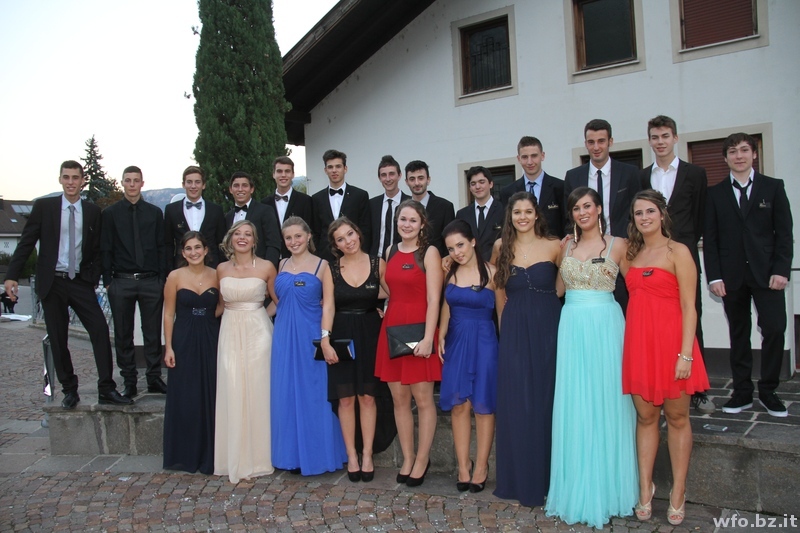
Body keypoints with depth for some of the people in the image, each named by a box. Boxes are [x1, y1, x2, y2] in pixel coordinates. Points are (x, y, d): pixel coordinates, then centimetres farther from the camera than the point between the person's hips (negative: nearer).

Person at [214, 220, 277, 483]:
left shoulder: (266, 267, -2)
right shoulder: (222, 269, 7)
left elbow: (279, 301, 7)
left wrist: (255, 311, -1)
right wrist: (235, 314, 7)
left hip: (258, 333, -3)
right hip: (230, 333, 3)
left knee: (257, 392, 0)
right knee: (232, 394, 2)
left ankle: (258, 457, 12)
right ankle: (237, 459, 14)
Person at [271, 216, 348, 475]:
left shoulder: (322, 265, -2)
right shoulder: (283, 265, 11)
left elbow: (328, 304, -7)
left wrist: (325, 336, -16)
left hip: (311, 335, -5)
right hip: (284, 336, 5)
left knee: (313, 394, 1)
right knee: (287, 394, 8)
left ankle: (316, 454, 13)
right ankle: (293, 454, 19)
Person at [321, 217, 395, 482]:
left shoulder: (378, 264, -1)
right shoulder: (331, 268, 1)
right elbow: (327, 306, -5)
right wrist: (325, 340, -12)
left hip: (370, 336, 0)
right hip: (341, 336, 1)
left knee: (368, 397, 3)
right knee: (345, 398, 3)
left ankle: (367, 454, 16)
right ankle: (351, 455, 16)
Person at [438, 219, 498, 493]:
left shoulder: (491, 272, -9)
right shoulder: (449, 272, 4)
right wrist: (441, 337, 4)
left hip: (483, 341, -4)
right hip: (456, 341, 4)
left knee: (483, 404, 4)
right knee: (458, 404, 3)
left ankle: (481, 465, 16)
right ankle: (463, 465, 13)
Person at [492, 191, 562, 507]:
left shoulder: (554, 246, -2)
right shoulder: (501, 247, 4)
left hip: (547, 330, -1)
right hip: (514, 332, 1)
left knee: (546, 400, 6)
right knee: (516, 403, 4)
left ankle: (547, 476, 20)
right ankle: (521, 478, 17)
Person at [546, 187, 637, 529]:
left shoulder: (616, 245, 1)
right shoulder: (567, 246, 12)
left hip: (605, 326, -3)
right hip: (571, 327, 4)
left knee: (604, 403, 2)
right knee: (574, 405, 5)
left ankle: (605, 488, 15)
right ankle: (577, 487, 18)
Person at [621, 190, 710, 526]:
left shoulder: (678, 252, -5)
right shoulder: (630, 254, 13)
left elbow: (688, 306, -10)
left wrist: (685, 354, -15)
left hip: (670, 341, -5)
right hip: (638, 343, 5)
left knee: (676, 417, 6)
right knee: (645, 416, 9)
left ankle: (678, 493, 17)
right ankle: (645, 489, 18)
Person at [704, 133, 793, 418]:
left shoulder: (773, 187, 7)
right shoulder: (715, 193, 8)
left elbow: (784, 232, 2)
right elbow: (710, 239, 4)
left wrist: (781, 270, -8)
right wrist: (714, 277, -5)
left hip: (766, 273, -1)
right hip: (732, 275, 1)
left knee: (775, 329, -7)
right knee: (738, 334, 6)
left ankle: (768, 390, 9)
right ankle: (742, 392, 14)